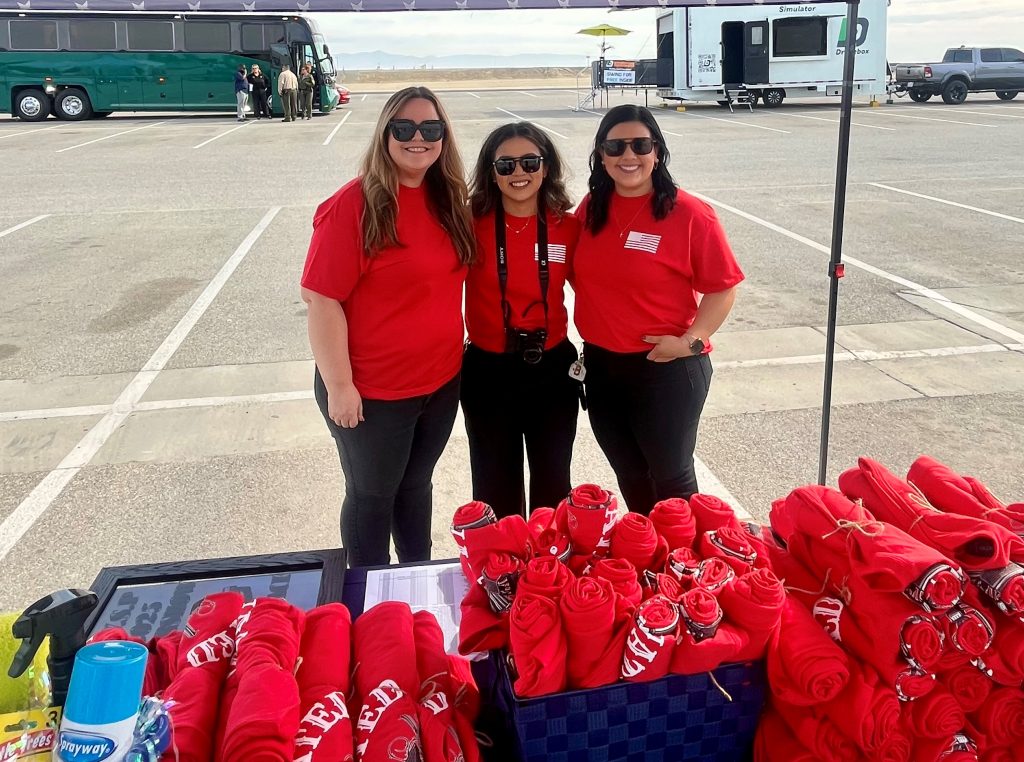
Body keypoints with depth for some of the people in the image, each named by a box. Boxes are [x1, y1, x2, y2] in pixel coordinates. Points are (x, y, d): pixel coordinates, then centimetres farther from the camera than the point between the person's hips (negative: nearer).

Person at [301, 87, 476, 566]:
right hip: (373, 391, -6)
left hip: (441, 381, 6)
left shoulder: (448, 200, 2)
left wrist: (452, 352, 11)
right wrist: (339, 385, -19)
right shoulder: (354, 205, -19)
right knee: (372, 495, 14)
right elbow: (321, 298, -20)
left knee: (416, 484, 24)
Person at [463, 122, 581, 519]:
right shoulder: (472, 225, -9)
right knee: (496, 488, 13)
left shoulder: (569, 227, -3)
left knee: (553, 485, 15)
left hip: (552, 368, 2)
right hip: (489, 371, -1)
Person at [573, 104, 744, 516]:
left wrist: (691, 341, -20)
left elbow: (722, 287, -11)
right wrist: (595, 322, 4)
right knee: (629, 475, 21)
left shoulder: (690, 214, -14)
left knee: (670, 477, 9)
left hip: (667, 367, -6)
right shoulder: (590, 210, 2)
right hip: (600, 365, 6)